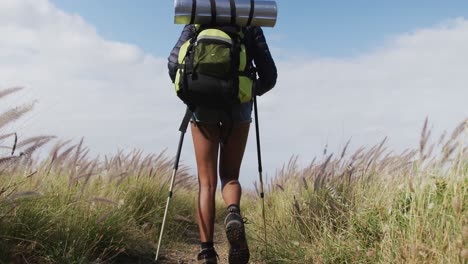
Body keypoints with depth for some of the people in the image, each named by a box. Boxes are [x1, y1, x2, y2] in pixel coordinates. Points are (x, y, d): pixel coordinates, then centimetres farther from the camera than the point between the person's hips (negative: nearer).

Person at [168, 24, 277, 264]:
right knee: (230, 176, 13)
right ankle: (233, 213, -20)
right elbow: (269, 75, 6)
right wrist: (254, 90, 27)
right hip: (238, 104, 0)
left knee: (207, 183, 4)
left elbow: (175, 62, -2)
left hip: (203, 105, 0)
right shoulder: (250, 25, 13)